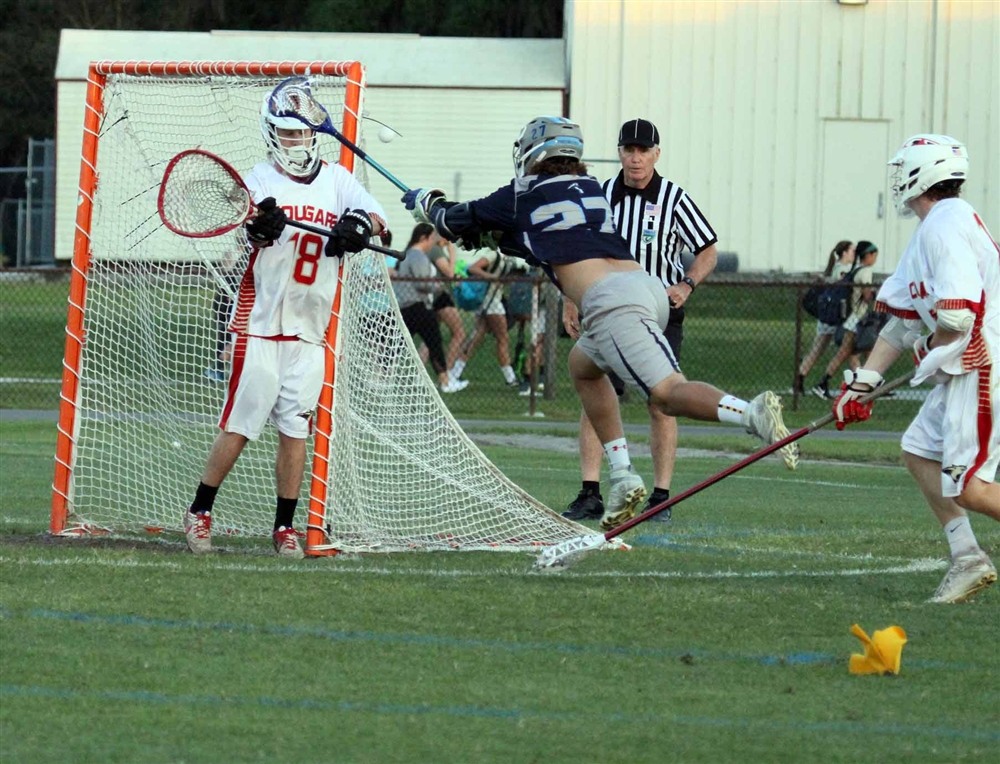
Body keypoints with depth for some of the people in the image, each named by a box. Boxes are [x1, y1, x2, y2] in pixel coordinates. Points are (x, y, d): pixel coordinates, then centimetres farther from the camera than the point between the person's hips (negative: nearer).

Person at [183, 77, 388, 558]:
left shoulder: (336, 180, 9)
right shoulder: (261, 180, -1)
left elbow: (376, 218, -4)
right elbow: (251, 228, -18)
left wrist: (359, 225, -26)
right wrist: (260, 224, -42)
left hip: (310, 332, 3)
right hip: (259, 325, -3)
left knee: (295, 428, 4)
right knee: (239, 424, -4)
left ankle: (285, 526, 12)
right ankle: (199, 513, 8)